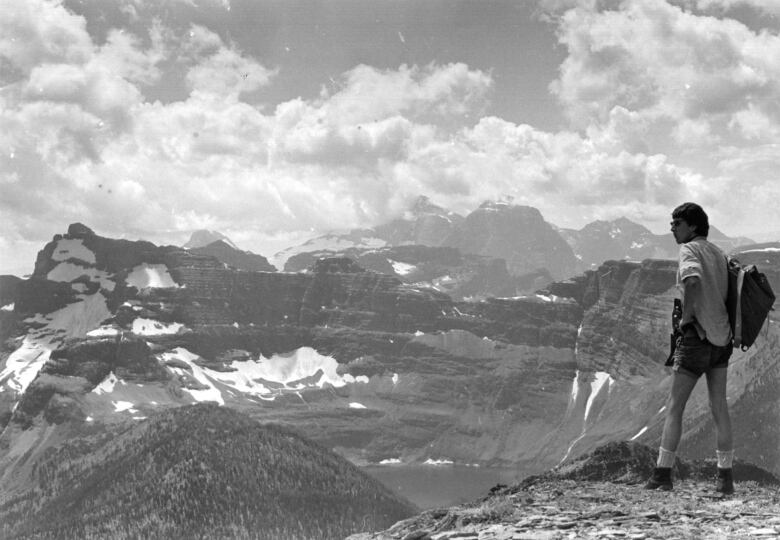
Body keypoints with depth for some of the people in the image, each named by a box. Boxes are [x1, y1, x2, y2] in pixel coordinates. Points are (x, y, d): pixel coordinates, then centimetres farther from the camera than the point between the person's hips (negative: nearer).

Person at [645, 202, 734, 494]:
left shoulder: (689, 250, -9)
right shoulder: (719, 253, 13)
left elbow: (692, 281, -29)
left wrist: (686, 316, -19)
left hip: (697, 336, -7)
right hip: (722, 337, 7)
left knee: (674, 406, 0)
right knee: (719, 406, 10)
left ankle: (663, 473, 2)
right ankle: (725, 476, 10)